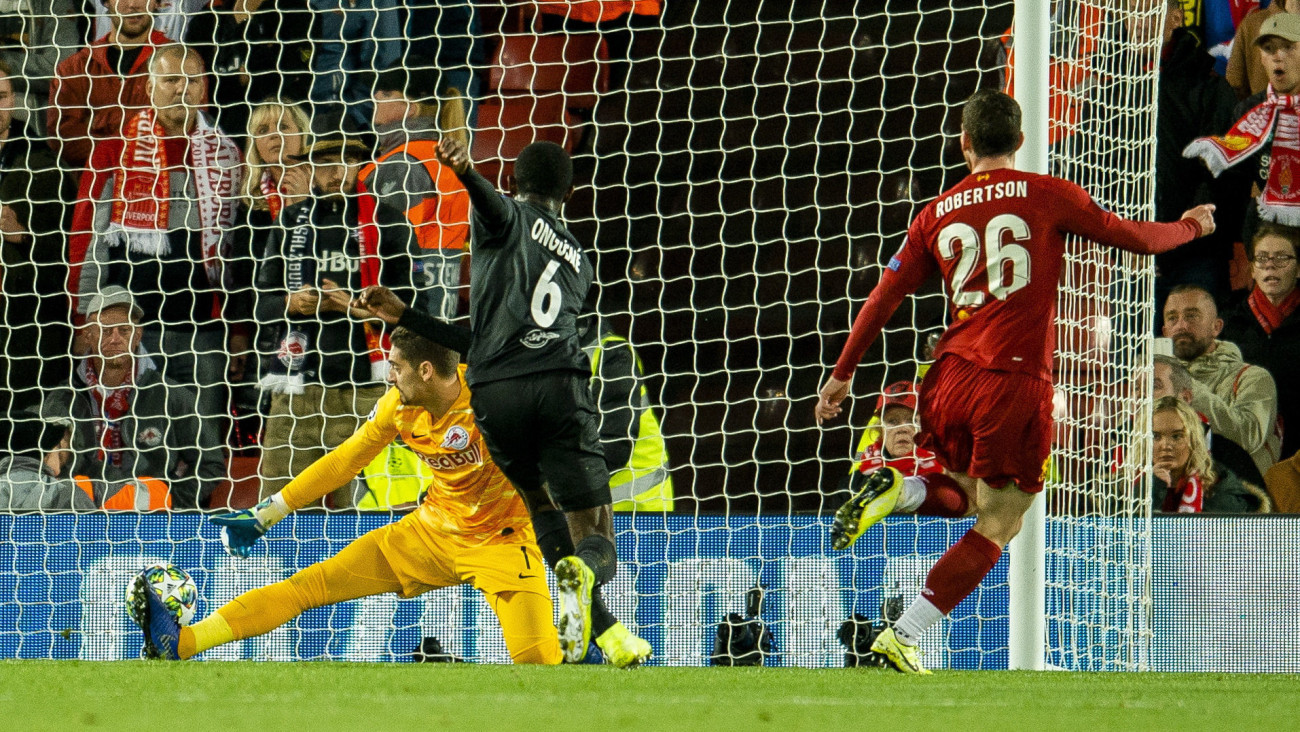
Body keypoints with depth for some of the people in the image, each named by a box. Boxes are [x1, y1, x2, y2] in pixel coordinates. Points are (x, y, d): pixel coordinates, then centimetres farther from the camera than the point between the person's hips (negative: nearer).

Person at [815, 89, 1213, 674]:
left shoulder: (937, 215, 10)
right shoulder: (1047, 196, 1)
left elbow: (883, 298, 11)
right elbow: (1134, 238, 8)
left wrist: (842, 373, 19)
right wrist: (1190, 228, 28)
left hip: (951, 378, 5)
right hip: (1017, 384, -5)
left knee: (976, 493, 27)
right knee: (998, 525, 4)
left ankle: (897, 490, -4)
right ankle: (903, 637, -6)